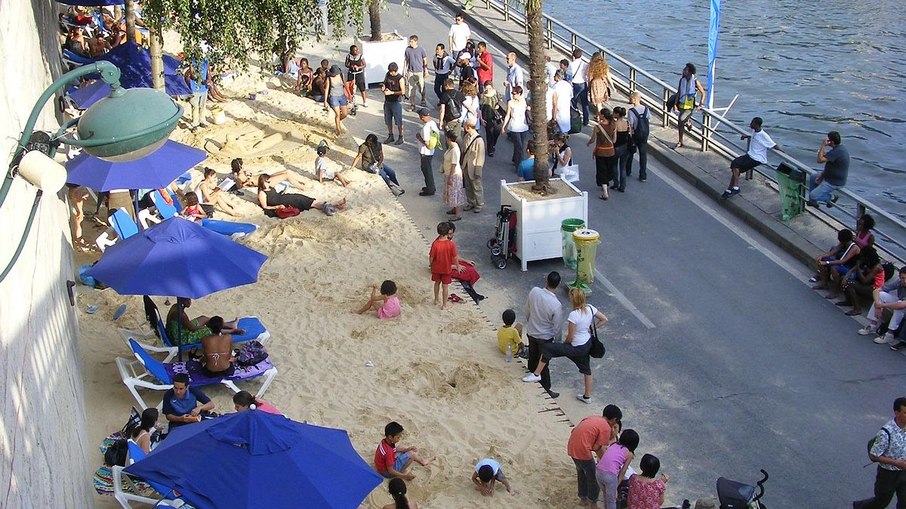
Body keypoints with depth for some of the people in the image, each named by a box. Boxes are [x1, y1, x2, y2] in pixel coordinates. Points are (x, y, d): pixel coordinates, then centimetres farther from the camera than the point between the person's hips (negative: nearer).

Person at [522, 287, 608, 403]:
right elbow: (604, 319, 3)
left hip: (577, 348, -8)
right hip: (587, 344, 8)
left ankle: (536, 374, 3)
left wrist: (564, 343, 1)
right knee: (586, 369, 24)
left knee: (546, 348, -5)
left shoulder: (573, 315, -28)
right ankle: (587, 396, 39)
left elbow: (570, 337, -21)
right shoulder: (590, 308, -8)